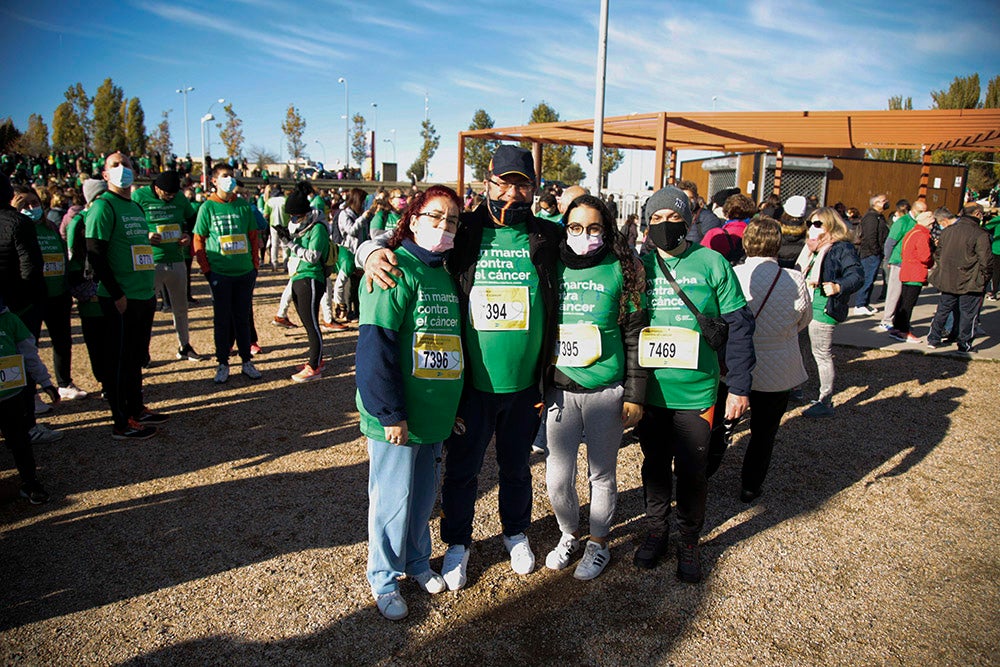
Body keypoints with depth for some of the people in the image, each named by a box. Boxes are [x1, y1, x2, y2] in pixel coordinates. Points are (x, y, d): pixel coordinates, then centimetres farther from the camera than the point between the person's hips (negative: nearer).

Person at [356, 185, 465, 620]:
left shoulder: (446, 274, 11)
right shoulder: (396, 269, -13)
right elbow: (376, 346, -18)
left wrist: (454, 404, 15)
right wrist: (391, 412, -19)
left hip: (435, 413, 7)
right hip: (397, 417, -7)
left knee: (424, 492, 20)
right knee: (393, 499, 6)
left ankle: (418, 560, 41)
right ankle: (384, 578, 27)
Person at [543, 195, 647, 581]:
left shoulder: (620, 270, -3)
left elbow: (635, 336, -2)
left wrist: (634, 394, -5)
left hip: (606, 390, -2)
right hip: (560, 389, 2)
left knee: (602, 474, 11)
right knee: (557, 477, 6)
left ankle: (598, 543, 35)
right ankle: (569, 534, 35)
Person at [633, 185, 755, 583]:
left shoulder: (712, 264, -5)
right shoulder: (639, 266, 0)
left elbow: (739, 326, -3)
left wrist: (739, 387, -5)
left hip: (696, 393, -2)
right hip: (650, 391, 2)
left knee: (692, 473, 9)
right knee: (654, 467, 16)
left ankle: (689, 541, 31)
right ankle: (656, 532, 36)